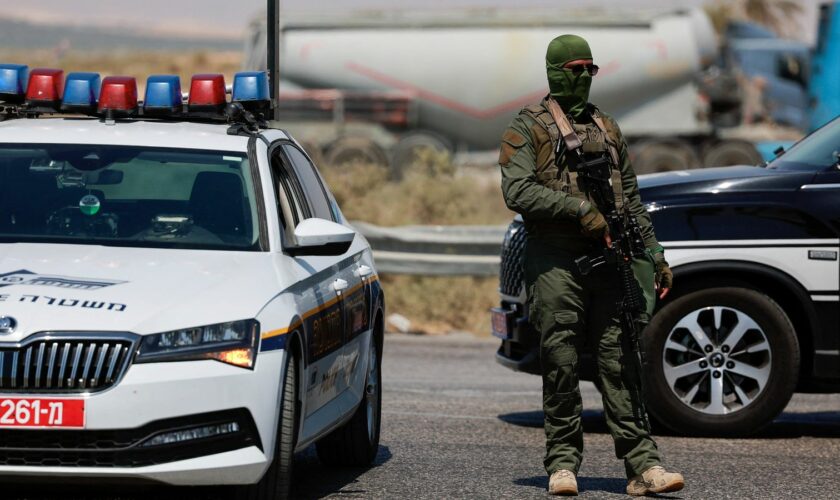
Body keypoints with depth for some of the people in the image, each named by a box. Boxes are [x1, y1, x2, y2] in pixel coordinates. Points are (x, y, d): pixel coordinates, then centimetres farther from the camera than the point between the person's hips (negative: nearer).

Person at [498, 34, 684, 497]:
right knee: (561, 366, -2)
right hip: (555, 262, -4)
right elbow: (517, 191, -11)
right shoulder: (529, 127, 3)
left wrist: (655, 255, 17)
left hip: (608, 259, 4)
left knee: (620, 362, -2)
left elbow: (631, 199, 23)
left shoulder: (606, 128, 20)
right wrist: (580, 208, -16)